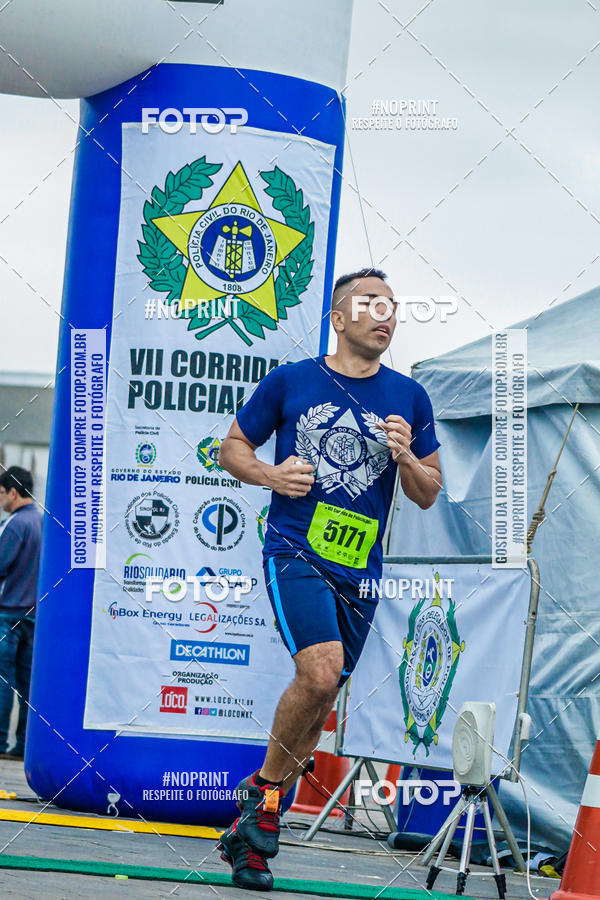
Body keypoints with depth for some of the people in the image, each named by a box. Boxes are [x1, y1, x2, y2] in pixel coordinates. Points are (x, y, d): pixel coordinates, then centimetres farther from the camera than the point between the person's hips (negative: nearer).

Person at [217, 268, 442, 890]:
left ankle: (256, 824, 24)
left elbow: (429, 495, 13)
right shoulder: (288, 382, 3)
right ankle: (264, 787, -3)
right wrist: (269, 474, -7)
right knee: (321, 672, -25)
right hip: (294, 552, -4)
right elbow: (232, 447, 13)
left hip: (359, 570, 4)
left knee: (318, 706, 8)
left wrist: (405, 457, -8)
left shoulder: (408, 397, 9)